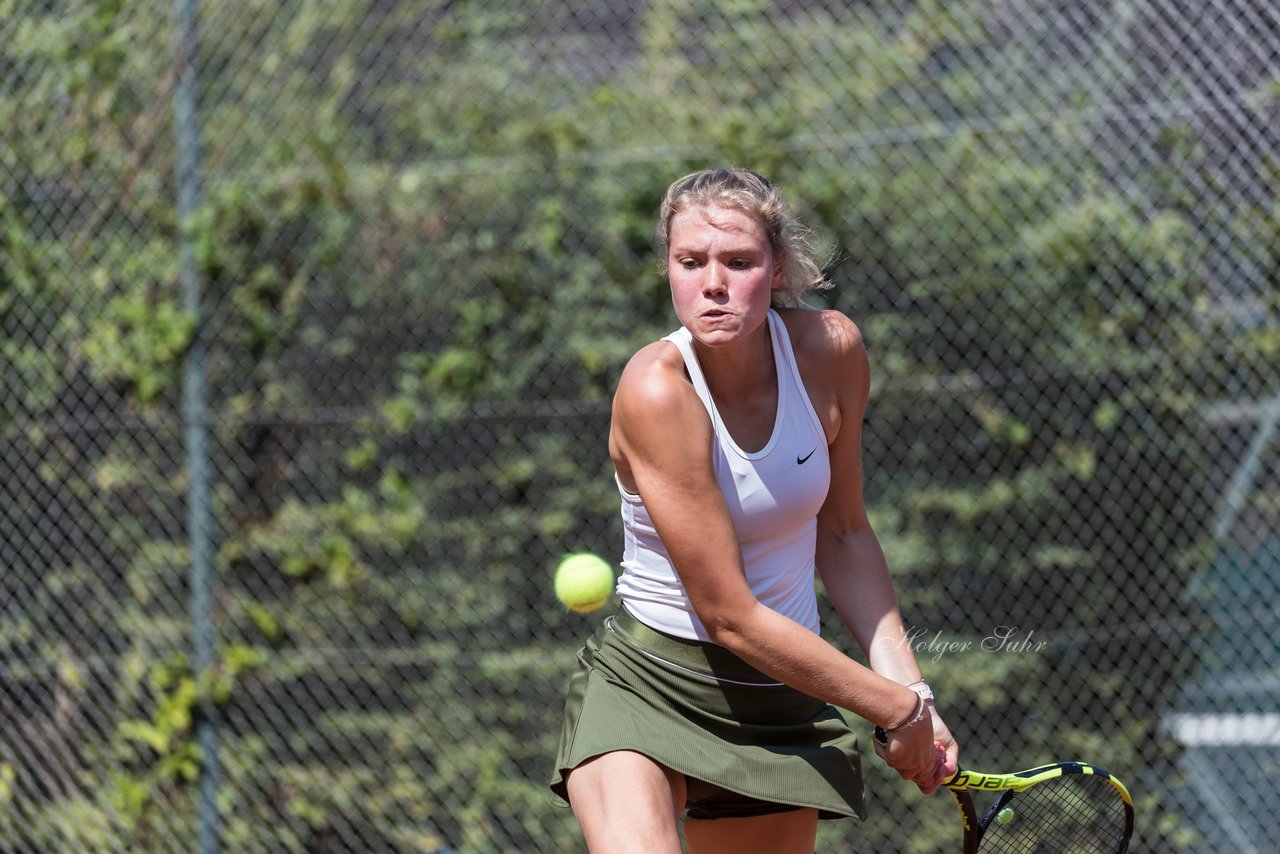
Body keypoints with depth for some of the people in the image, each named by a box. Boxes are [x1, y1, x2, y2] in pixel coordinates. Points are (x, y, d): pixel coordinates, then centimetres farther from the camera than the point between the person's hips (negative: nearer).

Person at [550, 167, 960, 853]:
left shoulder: (829, 349, -6)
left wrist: (910, 687, 1)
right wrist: (897, 708, -13)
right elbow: (731, 617, -20)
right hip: (648, 683, -5)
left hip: (785, 695, 5)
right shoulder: (656, 390, -22)